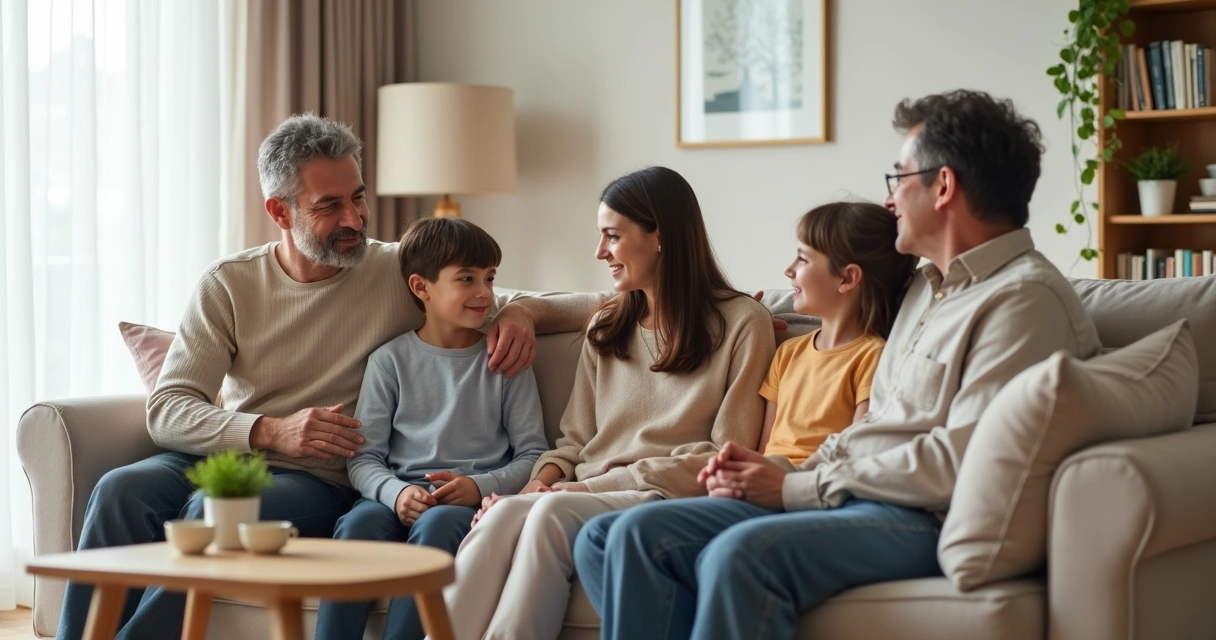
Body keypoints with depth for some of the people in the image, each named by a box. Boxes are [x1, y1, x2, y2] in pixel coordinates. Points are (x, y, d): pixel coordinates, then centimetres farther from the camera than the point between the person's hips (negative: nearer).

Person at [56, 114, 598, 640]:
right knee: (121, 491, -30)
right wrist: (271, 432, -21)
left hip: (320, 482, -2)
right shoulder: (227, 285, 4)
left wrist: (519, 314, -15)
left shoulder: (401, 273, 3)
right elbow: (167, 411, -5)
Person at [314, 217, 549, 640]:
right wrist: (395, 492, -16)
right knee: (359, 522, -32)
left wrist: (480, 487, -12)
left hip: (477, 498, -1)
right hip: (401, 491, 1)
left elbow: (532, 454, 6)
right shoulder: (390, 360, 10)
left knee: (436, 524, -35)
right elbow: (364, 457, 5)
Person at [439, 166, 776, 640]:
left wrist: (601, 483, -9)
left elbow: (727, 457, -3)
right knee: (505, 513, -30)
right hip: (591, 498, 5)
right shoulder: (606, 329, 22)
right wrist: (547, 477, -4)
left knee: (554, 513, -35)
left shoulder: (742, 323, 3)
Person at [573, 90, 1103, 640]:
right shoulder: (930, 285, 23)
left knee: (740, 555, -36)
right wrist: (783, 470, 5)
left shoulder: (1026, 299, -9)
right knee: (627, 537, -8)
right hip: (836, 494, 10)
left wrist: (795, 488, -12)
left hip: (923, 519, -9)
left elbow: (958, 464, -18)